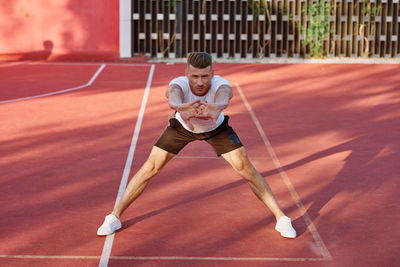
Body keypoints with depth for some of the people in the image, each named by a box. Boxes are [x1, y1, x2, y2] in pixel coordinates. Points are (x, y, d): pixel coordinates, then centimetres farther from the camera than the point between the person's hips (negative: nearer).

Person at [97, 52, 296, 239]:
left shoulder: (221, 85, -38)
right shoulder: (178, 84, -38)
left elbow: (224, 98, -63)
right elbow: (173, 97, -63)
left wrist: (217, 108, -87)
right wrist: (181, 108, -87)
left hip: (217, 128, 0)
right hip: (181, 126, 0)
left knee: (245, 168, -10)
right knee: (151, 167, -8)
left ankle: (280, 217, 4)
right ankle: (114, 217, 7)